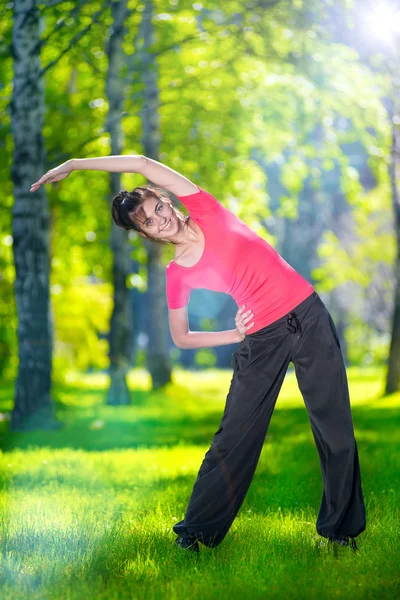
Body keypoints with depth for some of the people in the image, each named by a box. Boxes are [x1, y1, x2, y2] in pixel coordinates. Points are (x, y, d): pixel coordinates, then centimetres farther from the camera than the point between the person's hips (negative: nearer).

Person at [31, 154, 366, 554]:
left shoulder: (207, 212, -1)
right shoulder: (177, 274, 1)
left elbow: (144, 165, -6)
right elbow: (180, 338, 9)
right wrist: (237, 335, -2)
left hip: (307, 316, 0)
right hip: (261, 339, 0)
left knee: (335, 428, 2)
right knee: (234, 438, 2)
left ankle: (341, 527, 16)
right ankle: (195, 531, 17)